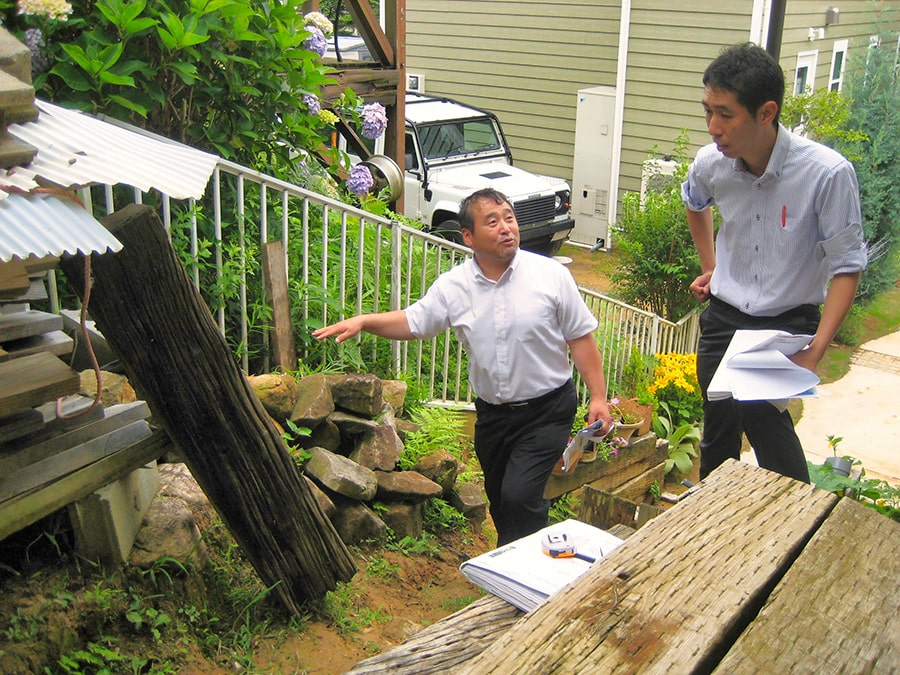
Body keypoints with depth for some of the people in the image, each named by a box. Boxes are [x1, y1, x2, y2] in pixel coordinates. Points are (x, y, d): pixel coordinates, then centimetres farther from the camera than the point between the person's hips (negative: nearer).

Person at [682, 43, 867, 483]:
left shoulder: (828, 174, -23)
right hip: (723, 316, 4)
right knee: (718, 434, 12)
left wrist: (814, 351, -24)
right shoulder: (710, 164, -9)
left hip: (789, 322, -4)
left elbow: (846, 268, -16)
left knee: (763, 413, -23)